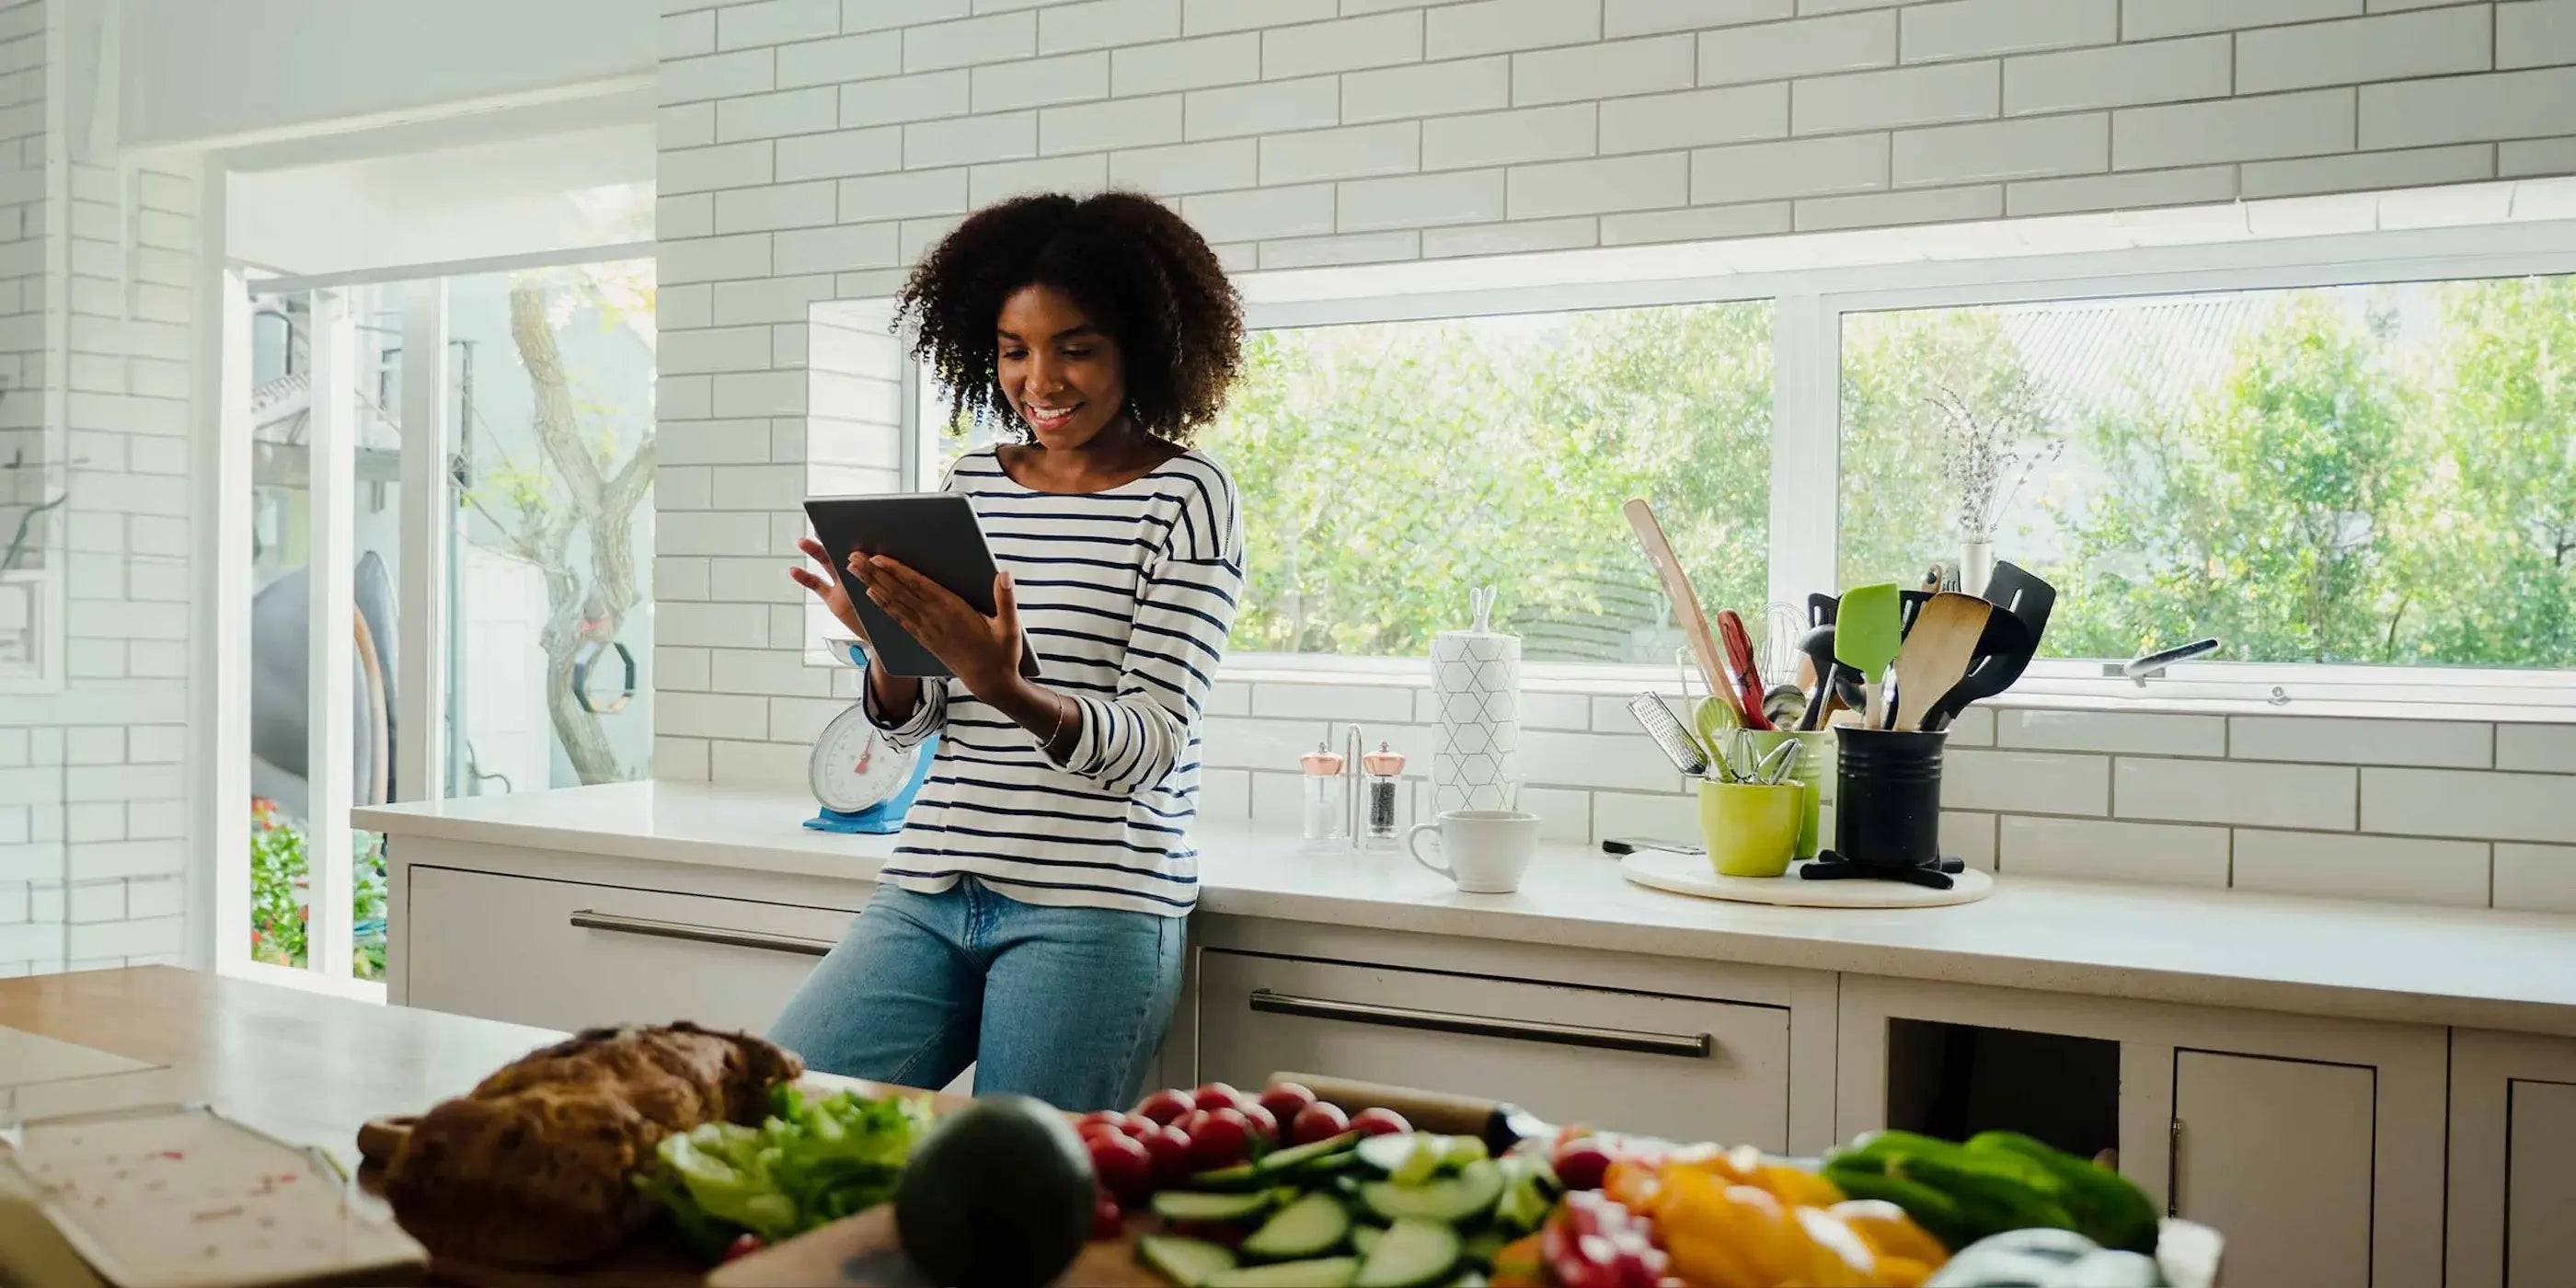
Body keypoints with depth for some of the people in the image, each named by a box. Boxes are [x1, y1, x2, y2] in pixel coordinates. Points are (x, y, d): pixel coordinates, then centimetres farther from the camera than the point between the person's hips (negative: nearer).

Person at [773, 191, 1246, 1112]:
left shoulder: (1185, 495, -3)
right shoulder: (973, 484, 11)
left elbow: (1155, 740, -11)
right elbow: (910, 724, 12)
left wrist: (1011, 689, -28)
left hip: (1095, 906, -5)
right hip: (930, 889, 5)